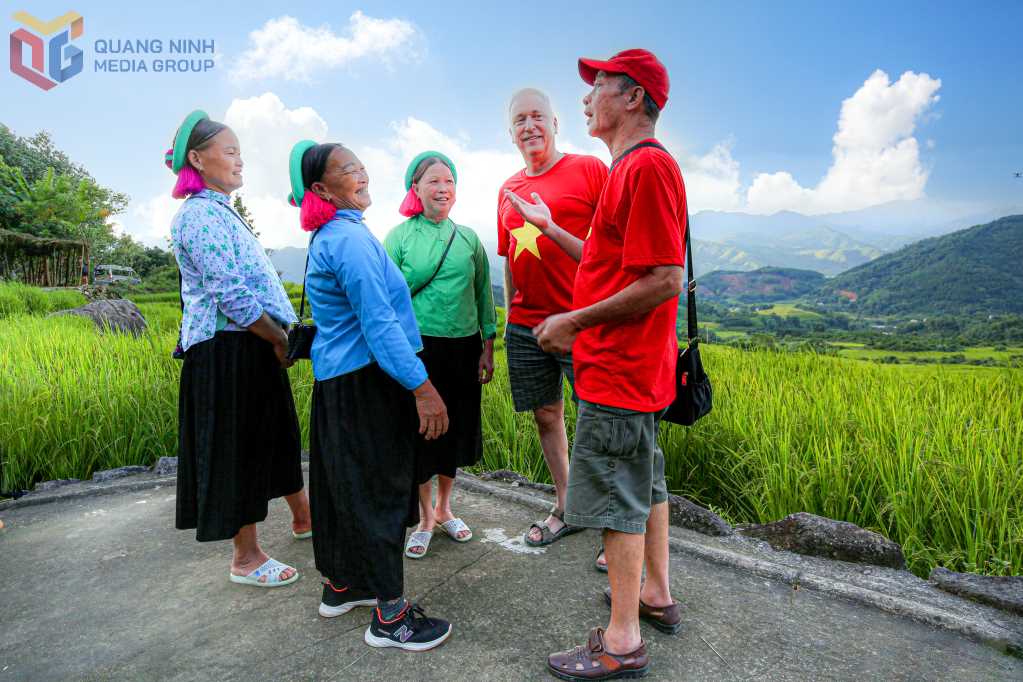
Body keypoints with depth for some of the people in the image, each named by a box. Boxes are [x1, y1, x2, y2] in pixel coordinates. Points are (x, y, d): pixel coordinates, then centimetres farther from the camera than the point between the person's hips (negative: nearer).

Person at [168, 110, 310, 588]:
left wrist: (279, 337, 12)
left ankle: (303, 516, 38)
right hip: (226, 351, -10)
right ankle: (246, 558, 18)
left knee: (276, 435, 20)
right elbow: (232, 297, -21)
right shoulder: (200, 215, -14)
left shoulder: (219, 211, 17)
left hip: (251, 347, 10)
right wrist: (280, 340, -12)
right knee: (237, 449, 2)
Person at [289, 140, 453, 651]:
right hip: (367, 381, -10)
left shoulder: (326, 238, 15)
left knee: (341, 484, 18)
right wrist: (422, 388, -24)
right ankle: (390, 616, 11)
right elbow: (379, 322, -24)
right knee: (381, 489, -2)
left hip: (336, 377, 10)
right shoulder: (350, 238, -17)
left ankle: (339, 584, 35)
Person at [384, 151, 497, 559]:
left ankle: (444, 509, 34)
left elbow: (483, 295, 9)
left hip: (463, 347, 3)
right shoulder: (399, 237, -2)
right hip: (418, 347, -3)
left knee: (456, 429, 13)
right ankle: (425, 518, 25)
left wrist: (488, 349, 7)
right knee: (420, 431, 5)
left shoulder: (468, 237, 6)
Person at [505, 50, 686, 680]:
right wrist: (549, 227, 22)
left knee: (618, 494, -1)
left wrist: (575, 321, -17)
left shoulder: (647, 165, -16)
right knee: (645, 481, 19)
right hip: (633, 367, 10)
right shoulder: (631, 167, 17)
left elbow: (664, 280, -23)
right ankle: (657, 594, 36)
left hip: (619, 369, -10)